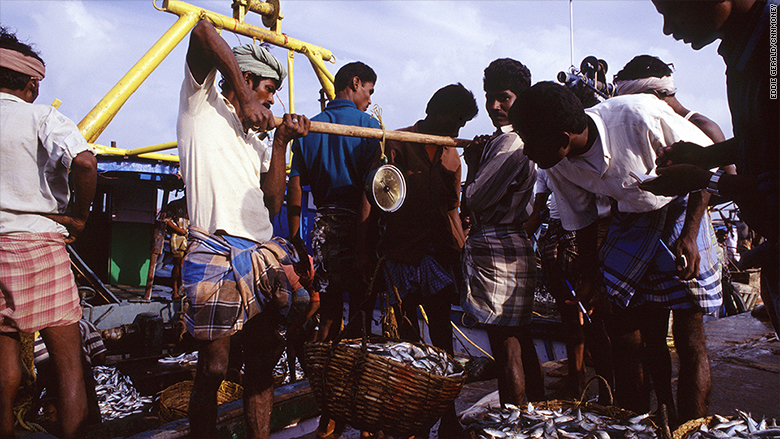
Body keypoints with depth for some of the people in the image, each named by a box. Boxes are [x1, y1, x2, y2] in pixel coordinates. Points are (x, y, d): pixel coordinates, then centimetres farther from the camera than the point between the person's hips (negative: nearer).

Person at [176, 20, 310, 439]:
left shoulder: (254, 143, 25)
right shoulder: (202, 102, 8)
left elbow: (273, 203, 11)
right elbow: (203, 29, -7)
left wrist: (280, 142, 7)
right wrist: (245, 101, -9)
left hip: (261, 256, 7)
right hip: (216, 253, -7)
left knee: (261, 364, 8)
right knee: (213, 367, -5)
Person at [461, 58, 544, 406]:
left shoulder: (510, 144, -16)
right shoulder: (511, 140, 16)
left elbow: (474, 201, -16)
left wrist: (472, 163, 0)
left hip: (497, 252, -11)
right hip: (513, 244, 11)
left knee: (507, 349, -2)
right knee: (521, 343, 19)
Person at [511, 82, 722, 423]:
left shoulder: (641, 116, -31)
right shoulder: (557, 164, -16)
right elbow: (581, 220, 2)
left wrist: (690, 235, -22)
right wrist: (590, 277, 7)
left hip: (680, 212, -4)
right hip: (629, 221, 4)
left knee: (688, 337, -8)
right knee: (621, 332, 2)